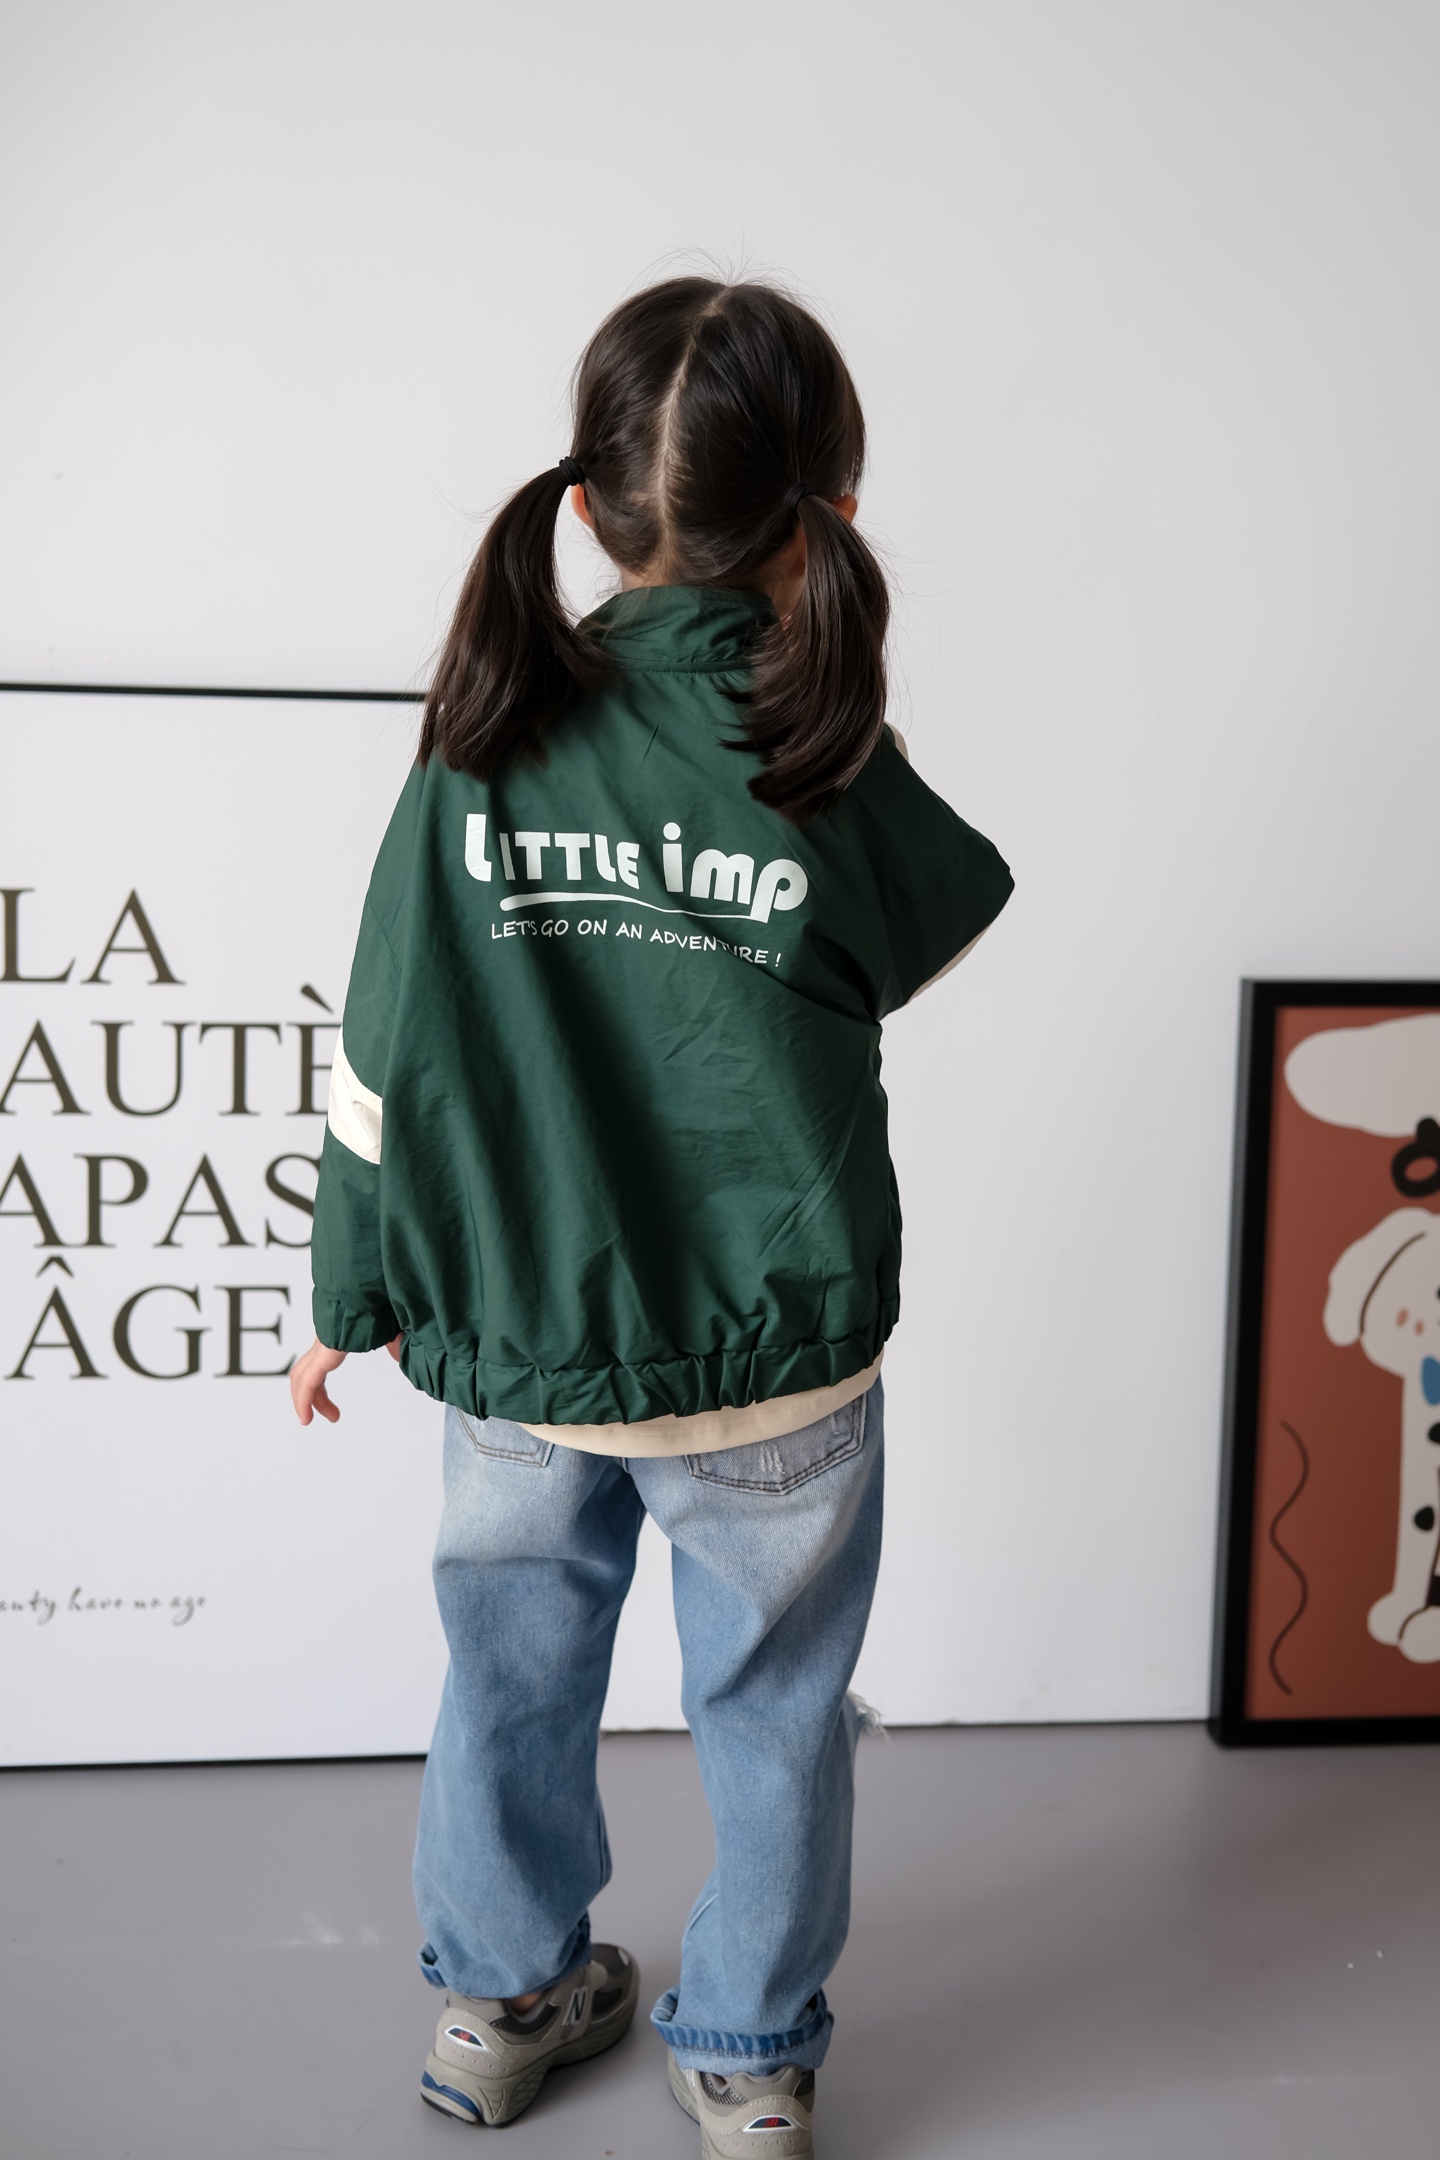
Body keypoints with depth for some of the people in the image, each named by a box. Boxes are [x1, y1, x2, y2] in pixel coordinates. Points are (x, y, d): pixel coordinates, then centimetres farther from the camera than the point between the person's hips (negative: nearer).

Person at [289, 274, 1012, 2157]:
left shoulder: (480, 754, -10)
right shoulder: (832, 776, -16)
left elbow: (383, 1067, -5)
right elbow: (938, 933, 7)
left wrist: (352, 1302, 9)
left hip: (513, 1356, 2)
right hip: (777, 1370, -2)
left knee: (512, 1676, 24)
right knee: (771, 1713, 19)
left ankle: (501, 1998, 44)